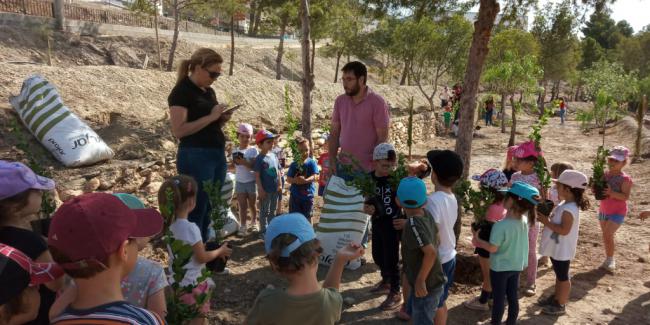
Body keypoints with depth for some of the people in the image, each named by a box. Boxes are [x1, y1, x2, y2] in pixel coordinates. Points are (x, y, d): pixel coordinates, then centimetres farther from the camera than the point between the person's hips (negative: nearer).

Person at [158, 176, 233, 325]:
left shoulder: (169, 224, -4)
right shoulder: (190, 228, -26)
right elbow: (202, 258, -17)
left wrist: (204, 246, 12)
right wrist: (220, 251, -3)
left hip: (176, 281, 7)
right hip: (193, 283, -7)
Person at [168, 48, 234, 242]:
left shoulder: (209, 92, 16)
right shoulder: (181, 92, -8)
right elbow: (178, 131, -17)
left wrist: (222, 120, 4)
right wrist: (211, 117, -16)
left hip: (218, 155, 8)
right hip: (196, 157, -8)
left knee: (210, 212, 13)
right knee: (195, 212, -4)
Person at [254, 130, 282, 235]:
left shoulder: (274, 156, 5)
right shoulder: (259, 159, -15)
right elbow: (257, 176, -15)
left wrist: (280, 185, 6)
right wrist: (261, 189, -17)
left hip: (275, 189, 6)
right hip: (265, 190, -6)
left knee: (272, 211, 17)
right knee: (264, 211, 5)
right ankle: (263, 230, 16)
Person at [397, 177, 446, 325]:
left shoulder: (413, 224, -26)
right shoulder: (426, 215, -2)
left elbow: (431, 252, -32)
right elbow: (436, 239, 13)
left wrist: (420, 280, -23)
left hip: (426, 287, -9)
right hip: (433, 281, 9)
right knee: (412, 313, 28)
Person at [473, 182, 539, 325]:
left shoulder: (500, 226, -30)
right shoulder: (524, 221, -9)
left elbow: (492, 248, -22)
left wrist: (477, 239, -9)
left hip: (500, 267, -6)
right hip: (517, 266, 6)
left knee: (499, 298, 11)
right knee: (513, 297, 18)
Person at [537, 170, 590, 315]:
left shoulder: (569, 209, -28)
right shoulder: (566, 205, 5)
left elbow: (564, 230, -31)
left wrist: (546, 222, -26)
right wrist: (546, 218, -2)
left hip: (562, 250, -10)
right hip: (557, 248, 10)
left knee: (563, 277, 5)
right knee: (559, 274, 23)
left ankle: (560, 305, 18)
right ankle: (556, 297, 39)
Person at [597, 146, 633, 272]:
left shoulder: (625, 179, -18)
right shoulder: (605, 175, 0)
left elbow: (625, 196, -24)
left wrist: (611, 192, -37)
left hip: (618, 212, -6)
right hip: (603, 211, 6)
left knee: (607, 235, -15)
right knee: (606, 236, 13)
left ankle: (610, 260, 4)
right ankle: (608, 259, 28)